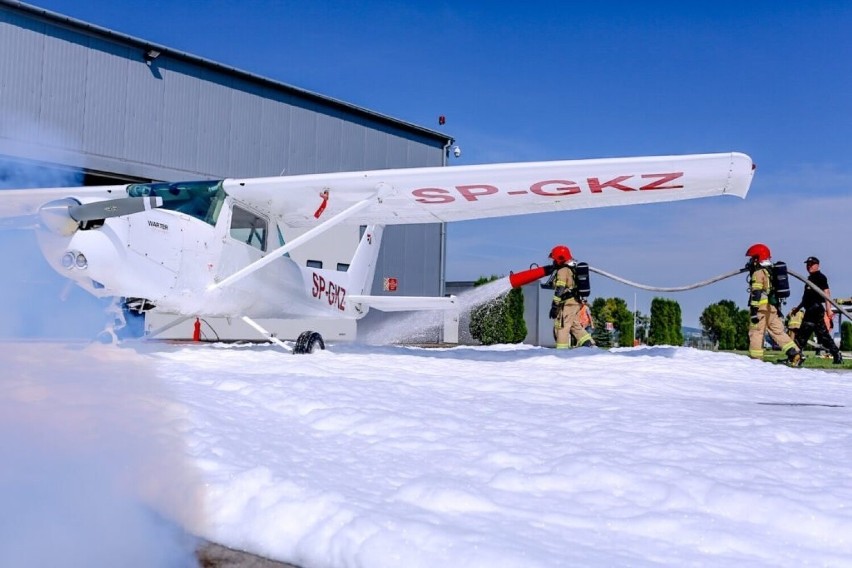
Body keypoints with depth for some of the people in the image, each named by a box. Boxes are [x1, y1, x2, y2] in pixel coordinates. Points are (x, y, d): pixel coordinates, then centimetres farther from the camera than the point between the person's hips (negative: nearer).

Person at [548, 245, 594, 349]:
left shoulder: (562, 271, -11)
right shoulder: (573, 269, 19)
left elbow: (560, 290, -18)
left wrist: (554, 306, -18)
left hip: (567, 304, -10)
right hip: (576, 302, 10)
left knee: (561, 327, -7)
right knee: (576, 325, 16)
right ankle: (589, 344, 9)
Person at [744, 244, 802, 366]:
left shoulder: (758, 273, -8)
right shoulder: (771, 271, 20)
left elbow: (756, 293, -18)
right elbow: (775, 291, 24)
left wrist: (754, 310, -21)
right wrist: (778, 309, 28)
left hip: (761, 308, -8)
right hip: (773, 307, 8)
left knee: (755, 332, -2)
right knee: (778, 332, 9)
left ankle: (755, 359, -2)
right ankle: (795, 353, -2)